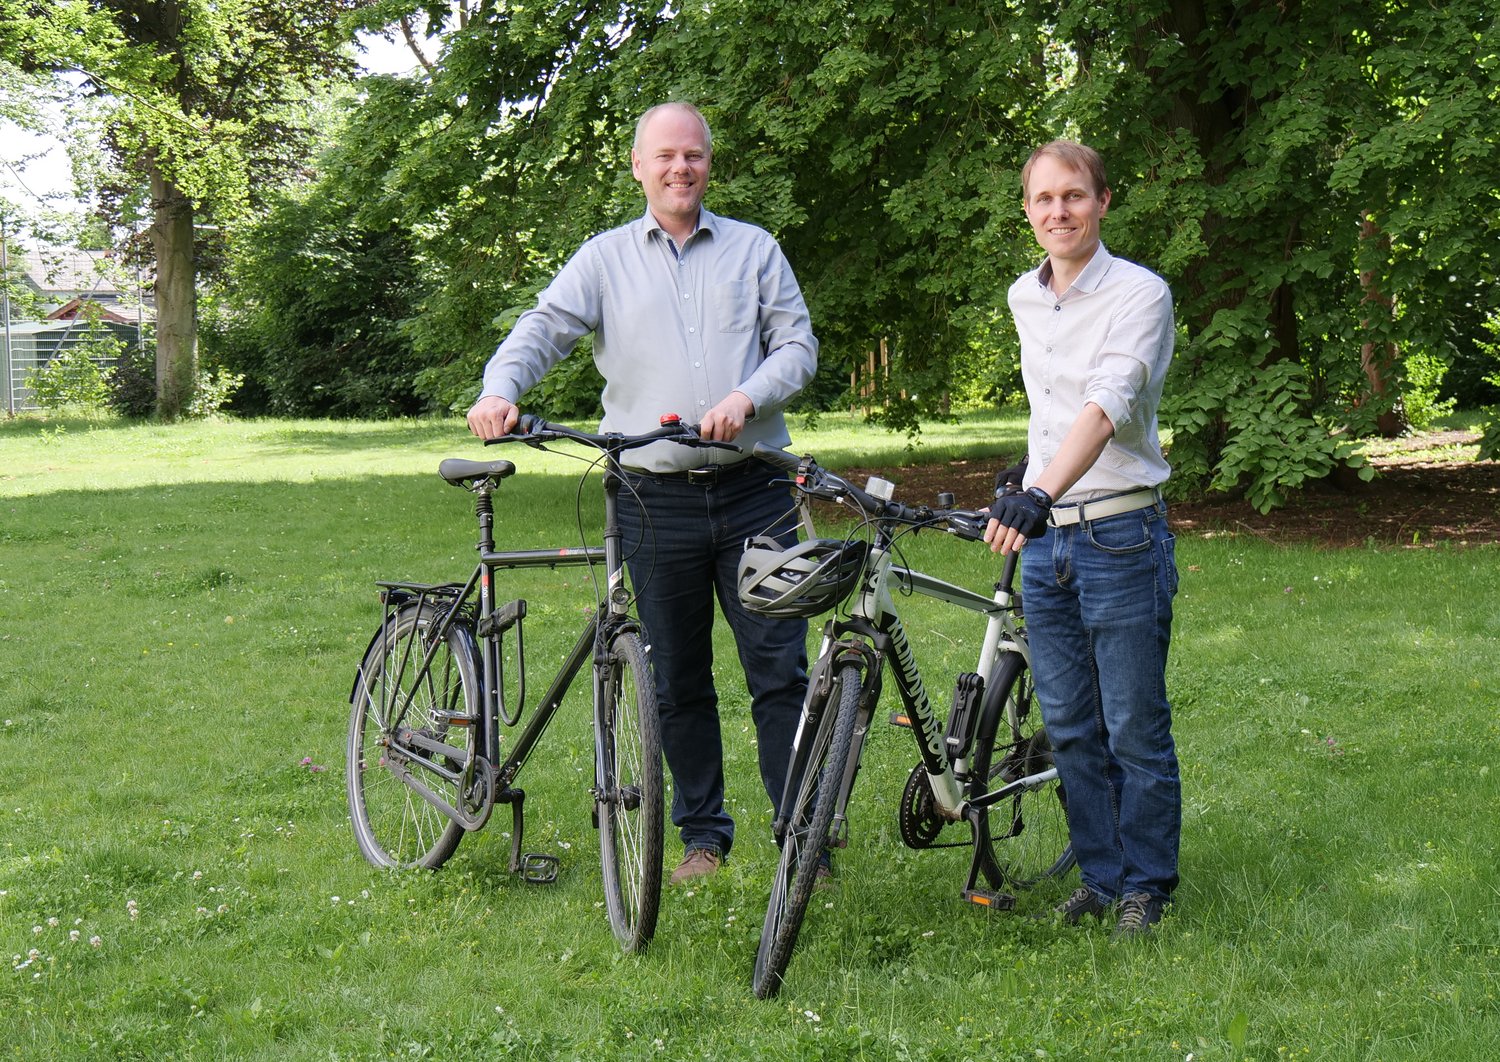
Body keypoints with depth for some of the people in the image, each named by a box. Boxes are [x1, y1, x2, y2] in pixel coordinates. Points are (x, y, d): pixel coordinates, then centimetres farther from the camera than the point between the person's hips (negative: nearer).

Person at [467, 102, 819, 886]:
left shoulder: (755, 249, 11)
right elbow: (543, 328, -1)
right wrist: (500, 389, -22)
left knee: (780, 671, -2)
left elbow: (799, 345, 5)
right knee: (677, 683, 7)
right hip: (658, 500, 1)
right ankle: (702, 834, 20)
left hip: (752, 491, 0)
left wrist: (746, 396, -14)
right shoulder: (604, 260, 10)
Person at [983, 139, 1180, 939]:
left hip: (1121, 536, -6)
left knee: (1135, 729, 1)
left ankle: (1145, 887, 15)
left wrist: (1039, 495, -40)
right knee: (1070, 729, 11)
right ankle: (1100, 876, 23)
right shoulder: (1023, 299, 9)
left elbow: (1106, 406, -27)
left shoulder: (1138, 294, -12)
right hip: (1043, 540, 6)